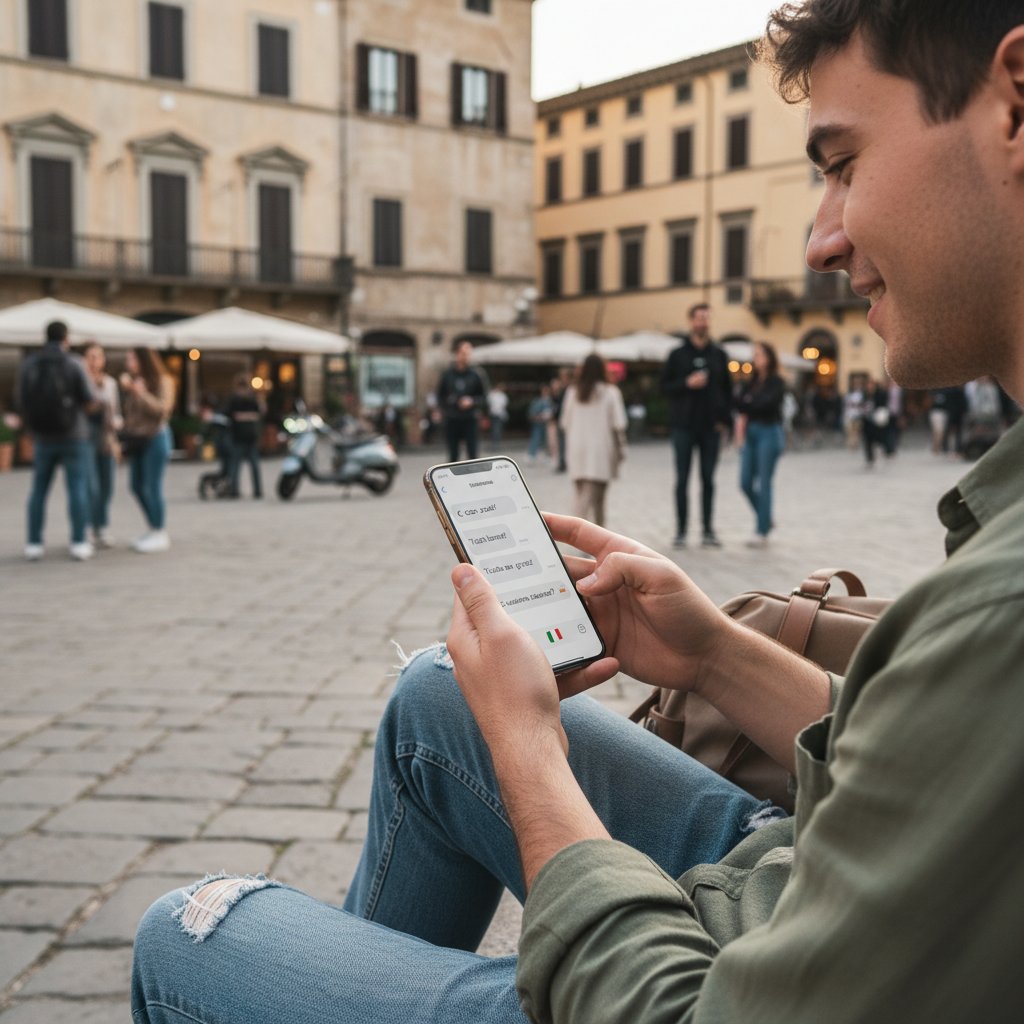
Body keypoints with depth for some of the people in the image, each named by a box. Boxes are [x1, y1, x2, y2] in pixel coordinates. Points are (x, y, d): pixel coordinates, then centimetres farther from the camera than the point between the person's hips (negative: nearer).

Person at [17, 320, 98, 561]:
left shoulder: (28, 365, -1)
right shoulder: (74, 364, -10)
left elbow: (21, 402, 2)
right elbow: (91, 404, -9)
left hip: (43, 439, 3)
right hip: (73, 437, -3)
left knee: (39, 490, 10)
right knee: (77, 489, 2)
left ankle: (34, 544, 8)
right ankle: (79, 544, 1)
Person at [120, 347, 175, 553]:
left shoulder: (163, 381, -5)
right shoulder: (132, 381, 12)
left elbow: (163, 408, -14)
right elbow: (125, 409, 13)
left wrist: (142, 393, -16)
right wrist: (124, 390, 0)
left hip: (155, 438, -7)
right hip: (136, 438, 7)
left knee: (153, 486, -7)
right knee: (137, 486, 9)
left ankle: (160, 534, 2)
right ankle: (153, 529, 22)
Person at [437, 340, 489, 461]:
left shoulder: (477, 374, -1)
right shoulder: (447, 374, 4)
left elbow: (484, 398, 2)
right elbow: (440, 396, 10)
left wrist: (472, 402, -17)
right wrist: (448, 405, -9)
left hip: (471, 420, -2)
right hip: (451, 420, 2)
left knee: (472, 454, -8)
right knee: (453, 455, 9)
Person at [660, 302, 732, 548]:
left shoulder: (718, 355, 8)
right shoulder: (677, 354, 3)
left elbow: (727, 389, 10)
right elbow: (664, 387, 1)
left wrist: (725, 419, 0)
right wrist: (687, 383, -15)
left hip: (711, 427, 1)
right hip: (684, 426, -1)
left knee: (708, 480, 4)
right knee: (682, 480, 1)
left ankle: (708, 530, 10)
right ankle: (681, 530, 7)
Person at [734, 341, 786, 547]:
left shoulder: (777, 382, -4)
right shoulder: (751, 382, 13)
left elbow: (765, 404, -17)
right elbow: (740, 400, 2)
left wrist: (746, 403, -6)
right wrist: (742, 416, -14)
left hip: (769, 432, -6)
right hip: (751, 432, 6)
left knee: (764, 483, -5)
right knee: (745, 483, 4)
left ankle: (762, 532, 0)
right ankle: (766, 520, 25)